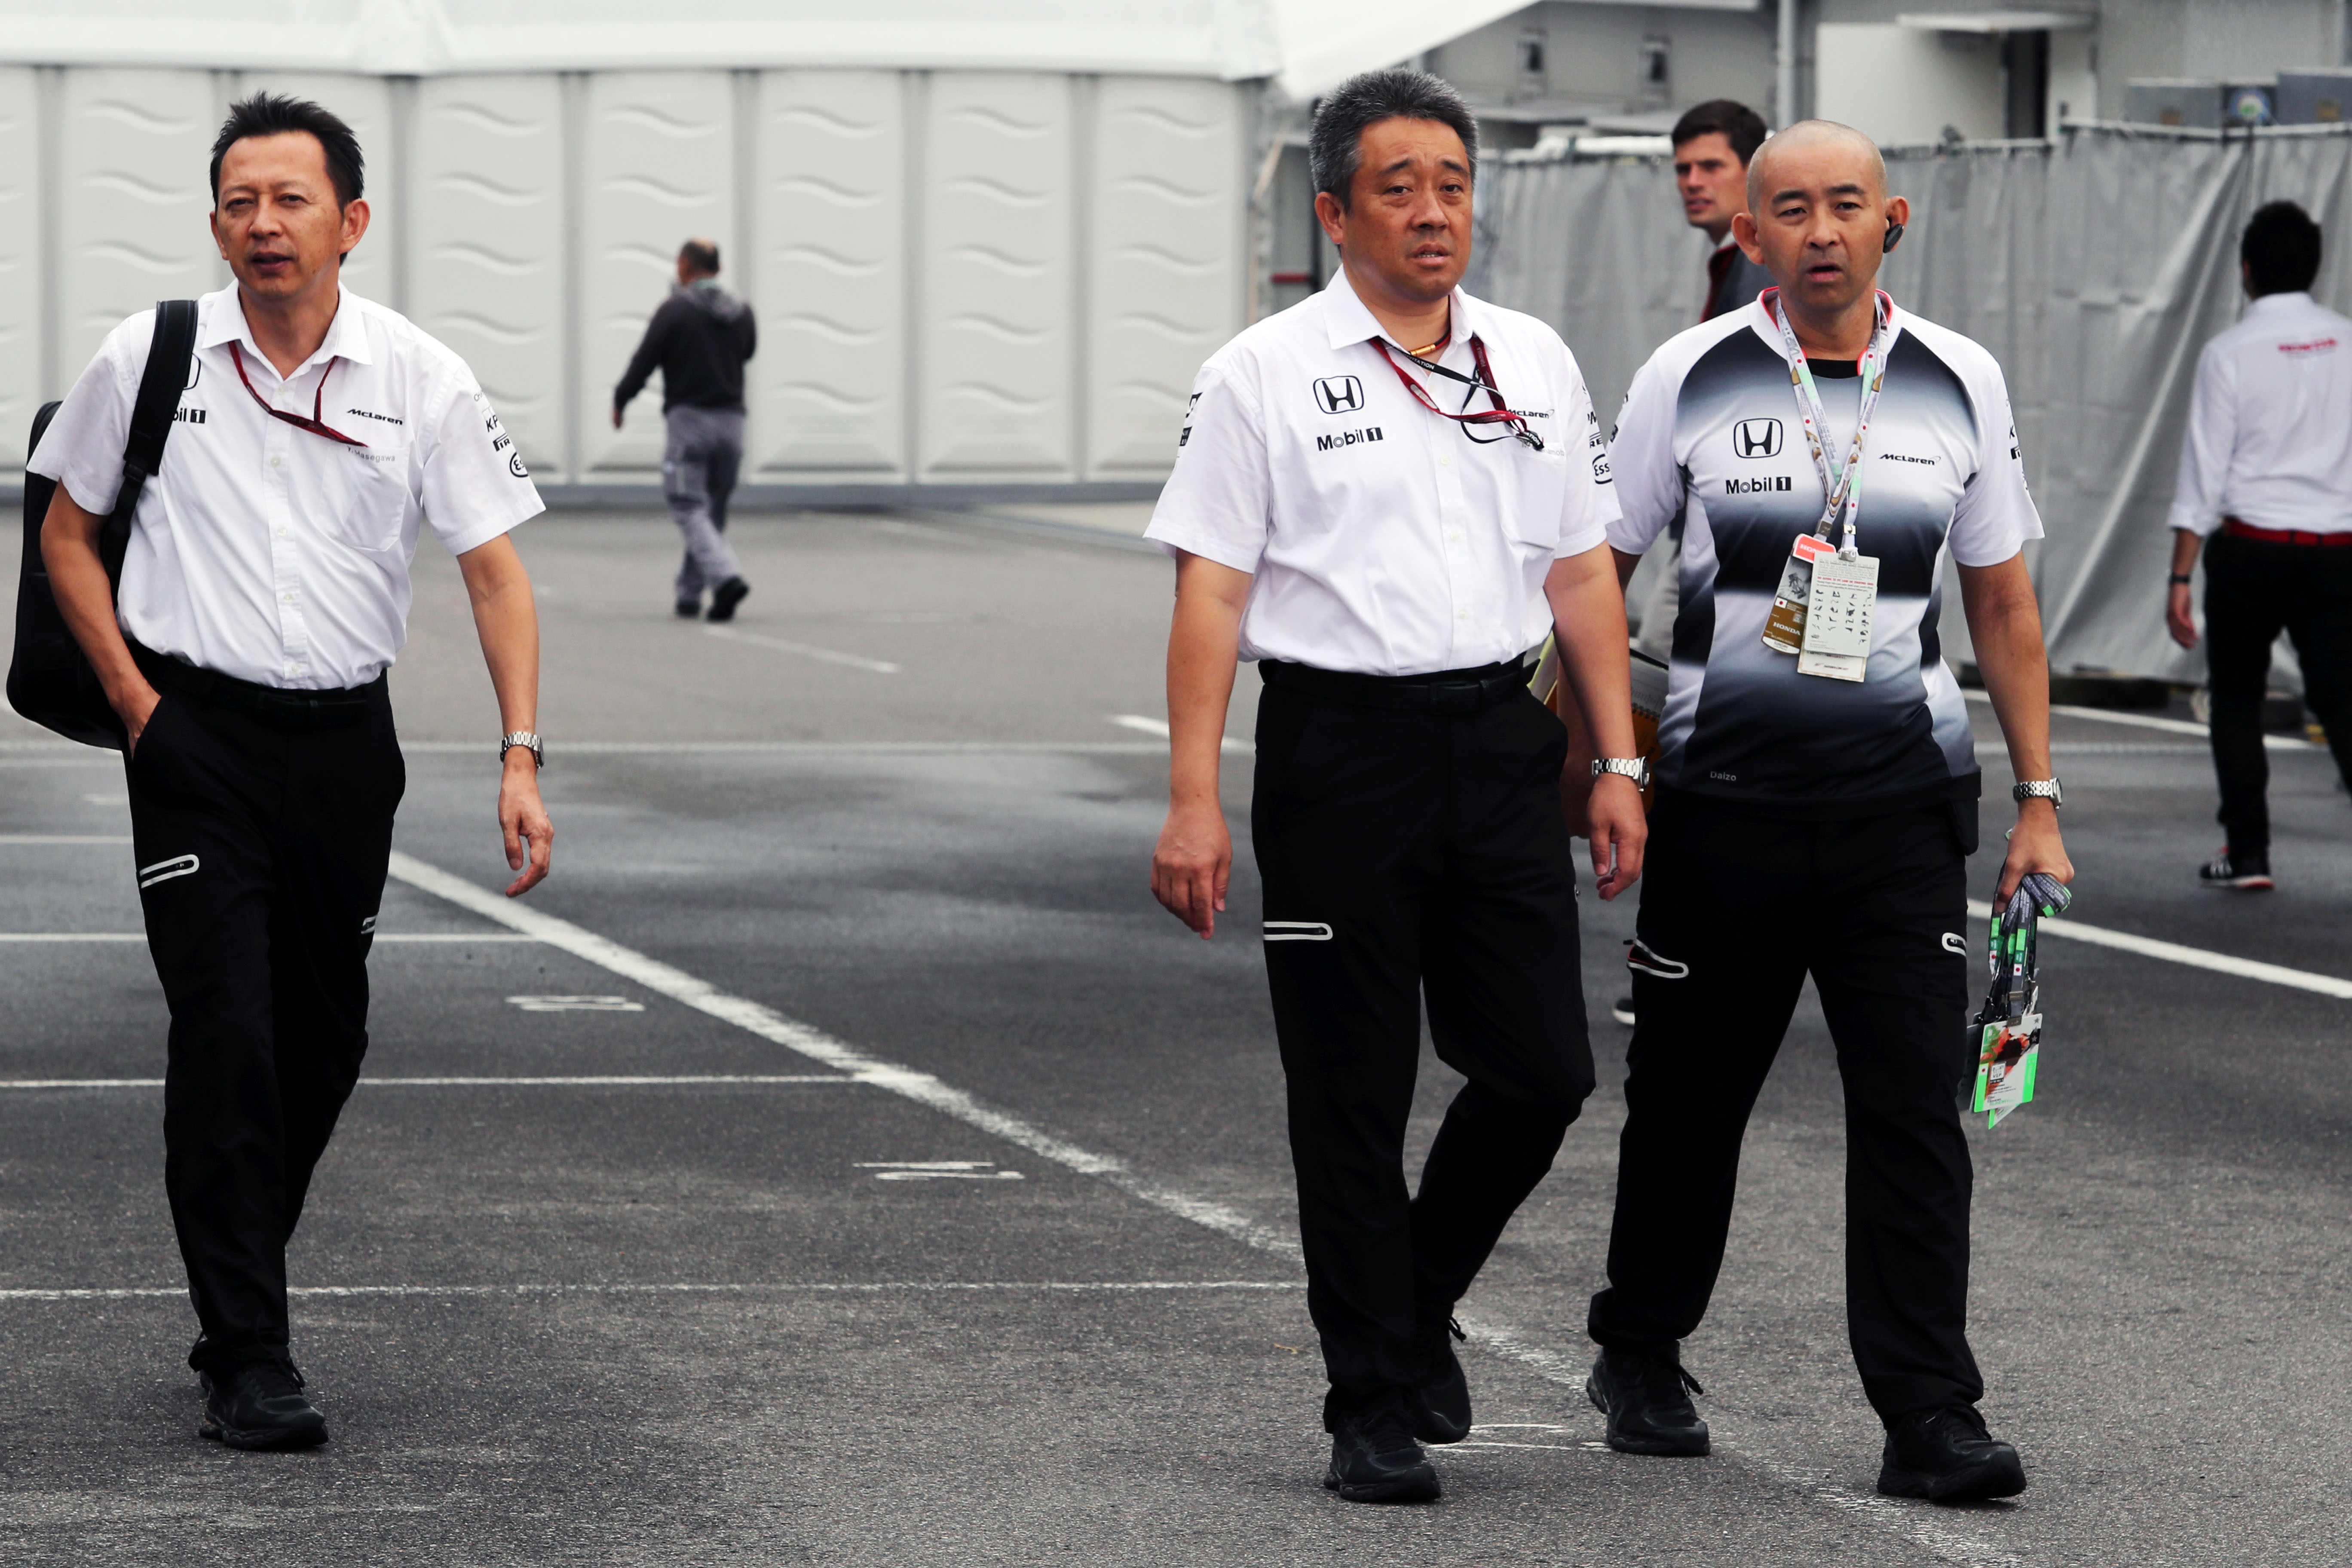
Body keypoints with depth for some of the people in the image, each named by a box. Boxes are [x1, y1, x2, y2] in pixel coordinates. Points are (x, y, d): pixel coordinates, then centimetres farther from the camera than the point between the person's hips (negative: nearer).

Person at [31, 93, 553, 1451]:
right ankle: (250, 1357, -12)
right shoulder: (149, 358, -2)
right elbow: (67, 533, 10)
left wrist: (521, 757, -12)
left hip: (347, 741, 2)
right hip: (196, 738, -2)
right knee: (228, 1032, -12)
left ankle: (236, 1294, 30)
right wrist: (135, 697, 0)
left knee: (325, 1042, 9)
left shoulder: (423, 381, -2)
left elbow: (496, 570, -2)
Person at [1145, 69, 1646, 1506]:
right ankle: (1374, 1408, 10)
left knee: (1542, 1071, 2)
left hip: (1500, 741, 4)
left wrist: (1618, 762, 8)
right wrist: (1194, 801, -12)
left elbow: (1582, 575, 15)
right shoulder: (1266, 375, -2)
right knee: (1354, 1098, 1)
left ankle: (1422, 1300, 27)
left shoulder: (1535, 363, 11)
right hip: (1340, 750, -4)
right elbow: (1210, 593, -5)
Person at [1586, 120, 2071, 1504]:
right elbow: (1594, 577, 6)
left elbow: (2005, 601, 12)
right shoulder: (1690, 379, -1)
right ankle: (1641, 1360, 29)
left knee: (1915, 1105, -7)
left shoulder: (1962, 385, 5)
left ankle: (1929, 1416, -7)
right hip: (1726, 796, -1)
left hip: (1902, 799, 1)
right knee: (1690, 1092, 9)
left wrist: (2038, 801, 8)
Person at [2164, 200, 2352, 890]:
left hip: (2250, 549, -2)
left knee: (2236, 700, 14)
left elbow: (2204, 473, -7)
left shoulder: (2230, 354, -6)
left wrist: (2180, 579, -4)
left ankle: (2248, 852, 12)